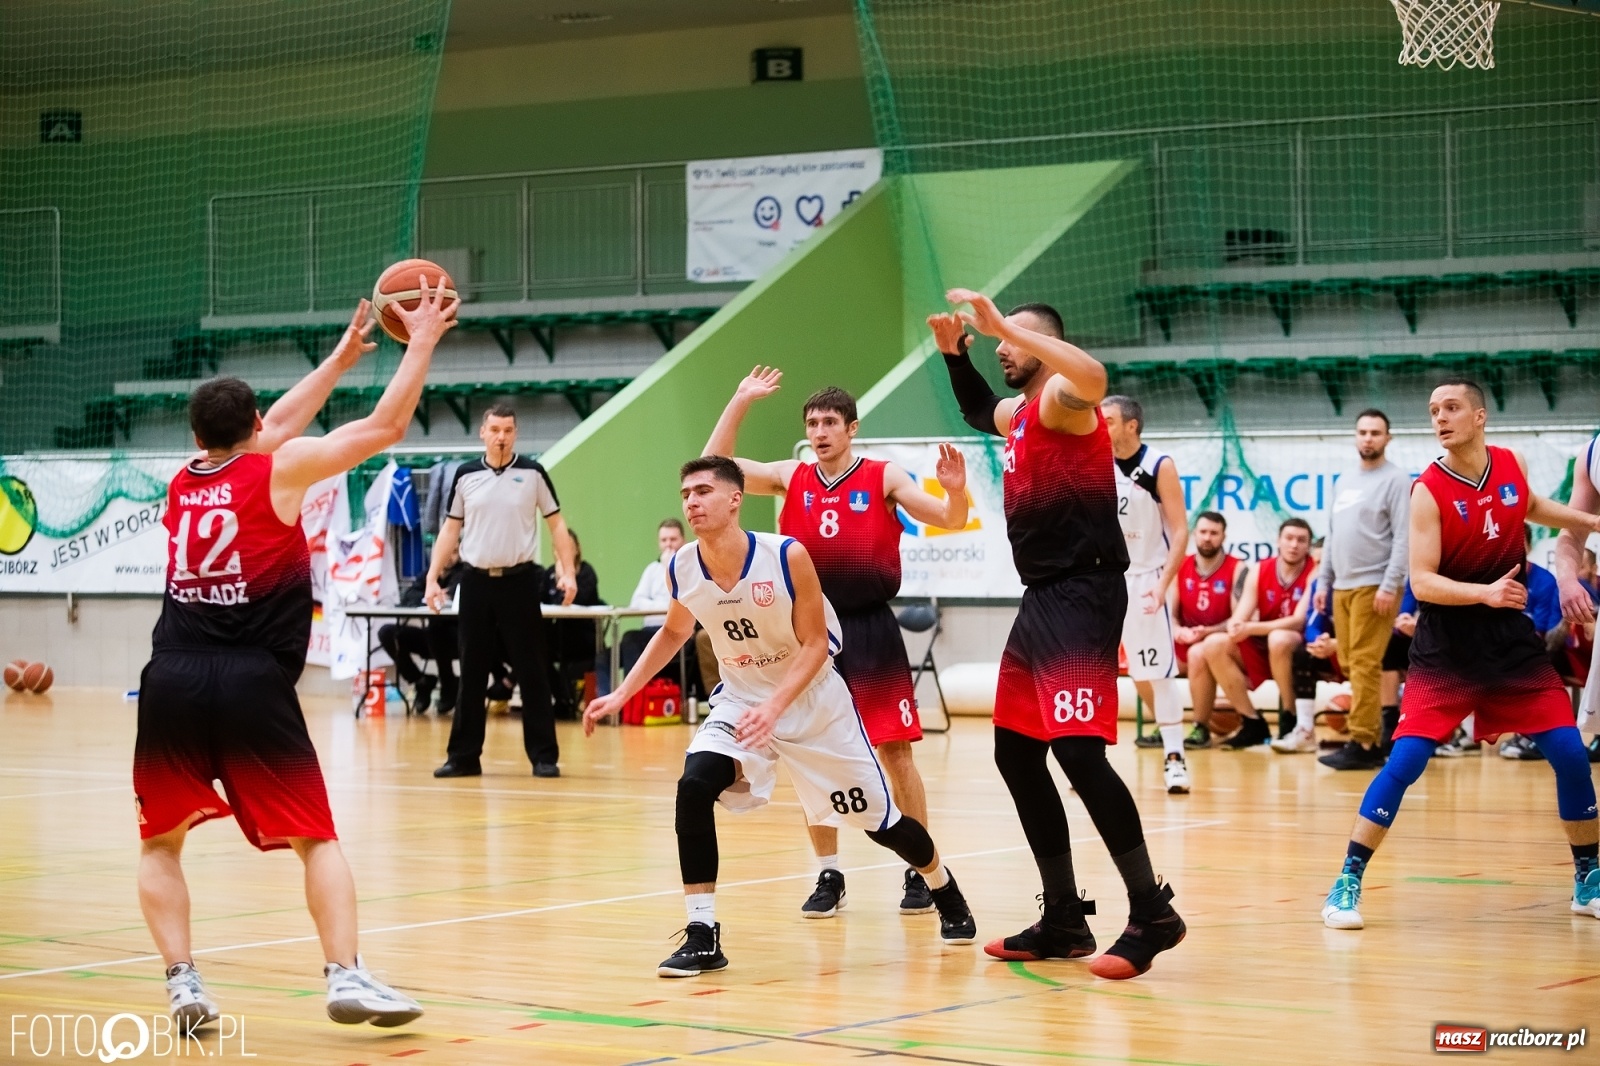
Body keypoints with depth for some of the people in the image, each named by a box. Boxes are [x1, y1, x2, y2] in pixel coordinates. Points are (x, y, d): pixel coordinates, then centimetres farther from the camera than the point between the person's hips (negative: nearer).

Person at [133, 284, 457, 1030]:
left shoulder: (182, 482, 17)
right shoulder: (280, 471, 3)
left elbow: (275, 427, 33)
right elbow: (384, 428, 6)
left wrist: (342, 357, 41)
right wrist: (422, 343, 17)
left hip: (172, 678, 3)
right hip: (252, 683, -3)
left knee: (160, 843, 17)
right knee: (317, 839, 8)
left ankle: (183, 984, 2)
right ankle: (346, 977, -6)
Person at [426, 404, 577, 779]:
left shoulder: (532, 474, 1)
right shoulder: (466, 475, 6)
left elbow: (556, 525, 3)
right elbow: (450, 530, 10)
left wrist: (568, 572, -8)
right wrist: (433, 577, 2)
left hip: (519, 580, -2)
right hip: (476, 581, 2)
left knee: (532, 672, -1)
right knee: (472, 673, 6)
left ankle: (544, 756, 3)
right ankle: (464, 755, 11)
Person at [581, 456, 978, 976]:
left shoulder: (787, 556, -25)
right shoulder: (682, 569, -12)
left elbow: (815, 645, -20)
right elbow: (674, 633, 9)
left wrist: (774, 707, -34)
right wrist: (622, 694, 4)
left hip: (813, 700, -3)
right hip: (740, 700, 3)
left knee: (879, 818, 8)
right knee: (694, 787, -25)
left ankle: (945, 892, 40)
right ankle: (702, 934, -17)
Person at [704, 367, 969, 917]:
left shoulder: (884, 478, -1)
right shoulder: (790, 478, 7)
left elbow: (948, 520, -5)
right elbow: (715, 466, 4)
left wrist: (956, 491, -27)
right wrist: (740, 402, -3)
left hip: (870, 630, -3)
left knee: (895, 751, -2)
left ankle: (920, 872, 8)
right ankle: (828, 876, 13)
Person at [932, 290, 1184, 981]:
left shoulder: (1062, 398, -10)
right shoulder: (1018, 413, 17)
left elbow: (1094, 378, -36)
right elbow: (978, 412, 42)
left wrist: (1007, 325, -33)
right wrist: (954, 353, 27)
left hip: (1081, 596, -11)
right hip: (1041, 599, 11)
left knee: (1078, 752, -19)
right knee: (1015, 755, 13)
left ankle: (1151, 914, -12)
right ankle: (1064, 921, 20)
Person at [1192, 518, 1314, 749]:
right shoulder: (1259, 571, 2)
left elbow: (1299, 621, -22)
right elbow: (1239, 619, -4)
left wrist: (1251, 629, -29)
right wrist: (1236, 628, -30)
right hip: (1262, 651, 5)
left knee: (1279, 639, -37)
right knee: (1214, 644, -14)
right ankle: (1252, 722, -8)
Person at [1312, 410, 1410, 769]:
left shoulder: (1396, 480, -4)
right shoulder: (1344, 482, 18)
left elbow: (1404, 538, -11)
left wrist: (1390, 585, -18)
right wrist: (1323, 581, 16)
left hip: (1373, 587, -8)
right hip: (1342, 587, 8)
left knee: (1365, 665, -11)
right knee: (1350, 664, 6)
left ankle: (1363, 744, -10)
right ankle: (1380, 733, 13)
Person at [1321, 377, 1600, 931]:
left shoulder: (1512, 466, 1)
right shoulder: (1428, 491, -13)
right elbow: (1422, 582, -19)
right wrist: (1485, 592, -32)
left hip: (1513, 640, 5)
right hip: (1446, 649, -4)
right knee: (1405, 761, -13)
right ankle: (1347, 883, -6)